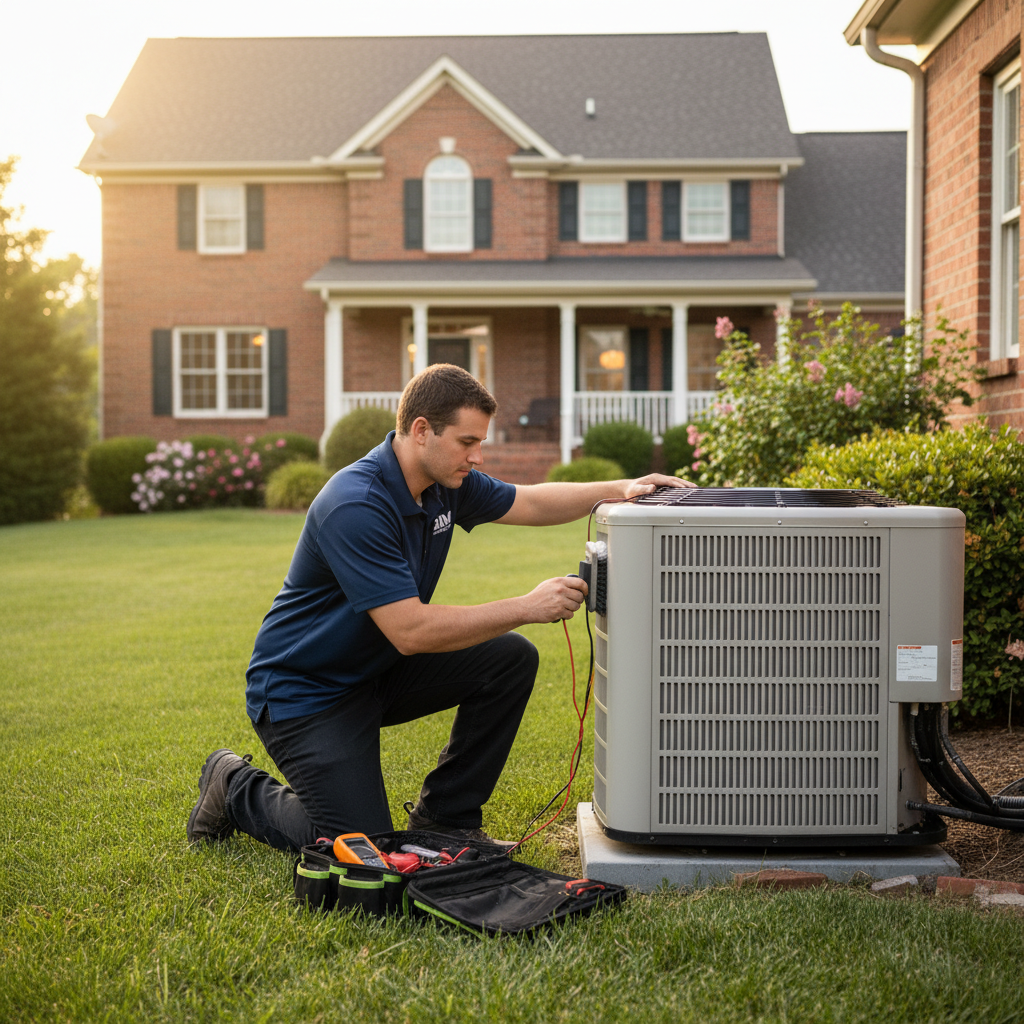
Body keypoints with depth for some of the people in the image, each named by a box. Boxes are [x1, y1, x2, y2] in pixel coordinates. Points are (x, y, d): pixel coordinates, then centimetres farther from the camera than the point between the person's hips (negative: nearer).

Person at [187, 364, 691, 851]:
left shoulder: (444, 481, -4)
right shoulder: (354, 507, -30)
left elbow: (530, 503, 12)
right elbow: (411, 631, -34)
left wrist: (619, 489, -3)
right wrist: (527, 607, -30)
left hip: (380, 668, 8)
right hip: (305, 692, -8)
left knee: (511, 658, -7)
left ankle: (445, 817, 5)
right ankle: (237, 788, 12)